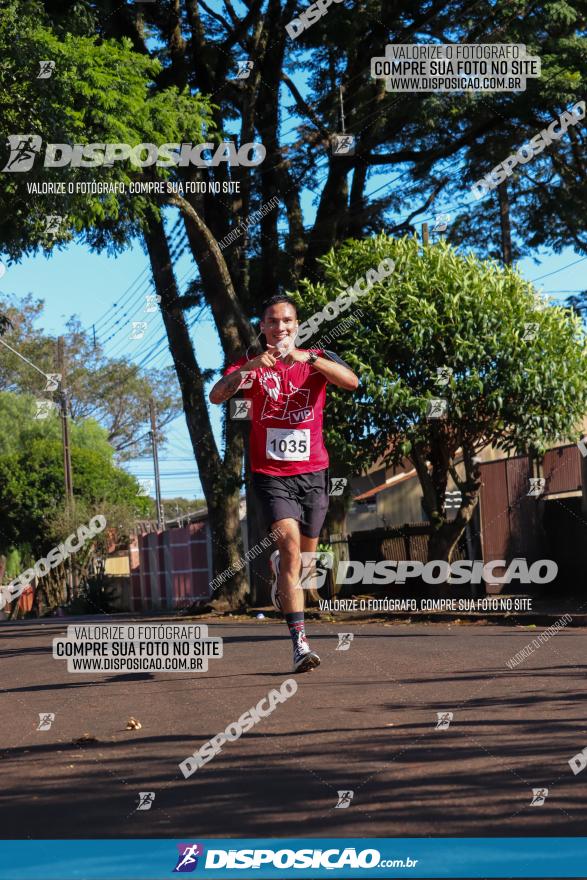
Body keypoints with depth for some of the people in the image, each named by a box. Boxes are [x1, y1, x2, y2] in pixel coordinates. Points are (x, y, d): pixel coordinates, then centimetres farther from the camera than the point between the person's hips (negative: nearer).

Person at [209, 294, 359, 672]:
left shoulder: (318, 360, 3)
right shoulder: (252, 365, 3)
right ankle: (300, 642, -21)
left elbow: (352, 381, -18)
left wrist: (307, 358, -31)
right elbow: (217, 396, -15)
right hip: (271, 474, -2)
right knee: (291, 545, -20)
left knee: (305, 555, 14)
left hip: (312, 472, 2)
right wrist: (250, 367, -31)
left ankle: (281, 573, 52)